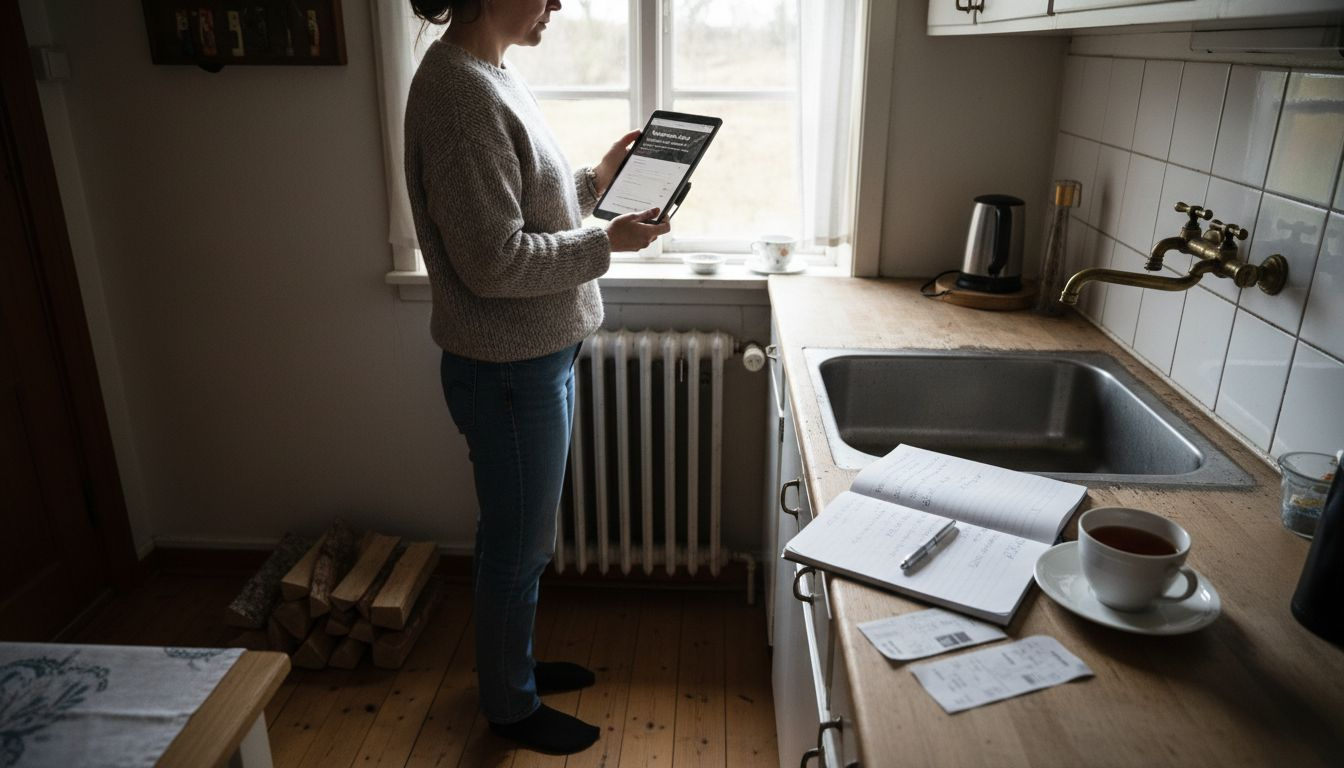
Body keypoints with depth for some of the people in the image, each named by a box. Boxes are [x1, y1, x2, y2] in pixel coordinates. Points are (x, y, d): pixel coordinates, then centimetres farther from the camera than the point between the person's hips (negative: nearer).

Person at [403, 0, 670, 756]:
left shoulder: (491, 74, 9)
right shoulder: (459, 90, -22)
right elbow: (493, 261, -25)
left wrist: (596, 181, 9)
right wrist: (606, 243, -17)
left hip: (538, 358, 10)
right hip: (508, 373, -9)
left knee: (522, 537, 24)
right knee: (518, 547, 10)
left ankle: (515, 661, 46)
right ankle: (511, 705, 34)